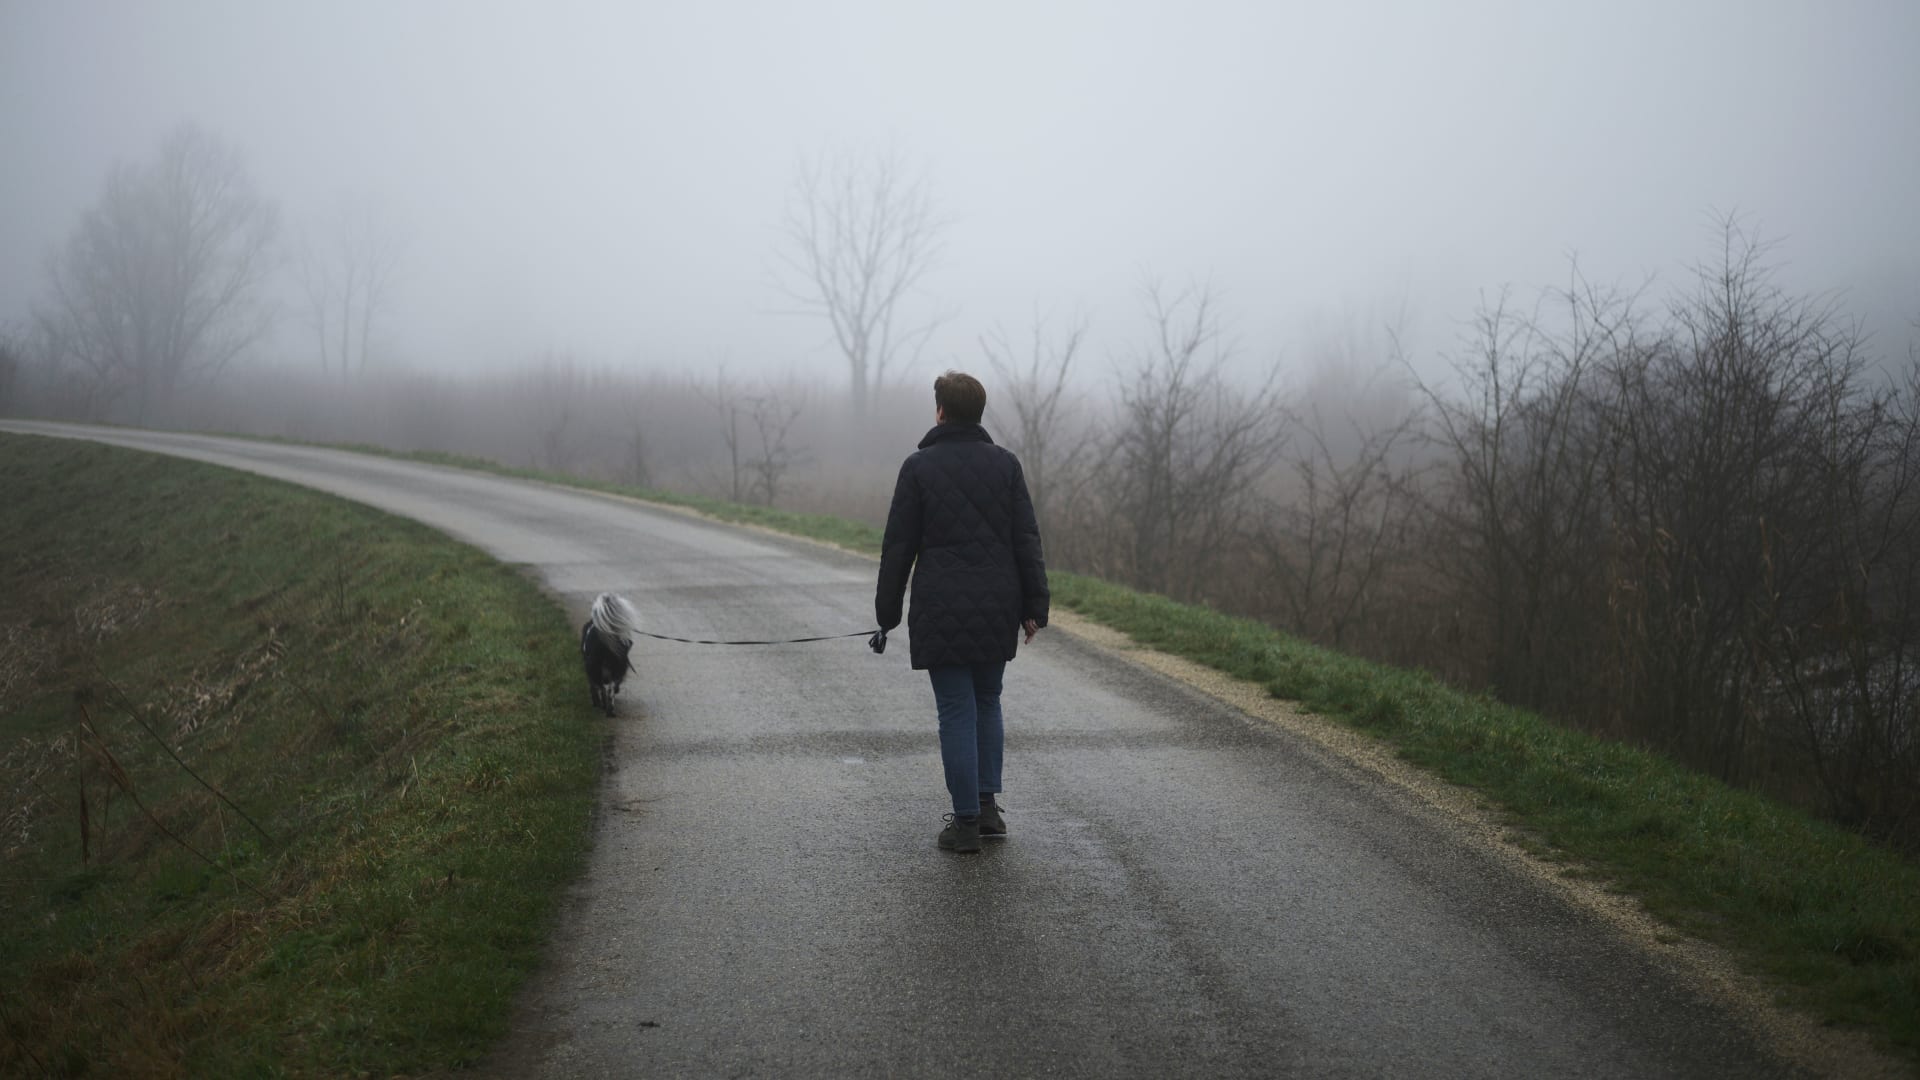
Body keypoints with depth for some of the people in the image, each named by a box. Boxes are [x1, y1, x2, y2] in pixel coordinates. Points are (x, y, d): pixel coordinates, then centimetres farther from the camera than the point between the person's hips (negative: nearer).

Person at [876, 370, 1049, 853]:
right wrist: (1033, 607, 4)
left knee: (957, 712, 1)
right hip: (997, 612, 3)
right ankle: (988, 805, 16)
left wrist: (888, 612, 4)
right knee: (987, 703, 18)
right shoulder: (1005, 463, 3)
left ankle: (966, 822, 3)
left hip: (942, 613, -3)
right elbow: (1027, 541, 0)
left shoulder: (919, 466, -4)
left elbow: (898, 545, -3)